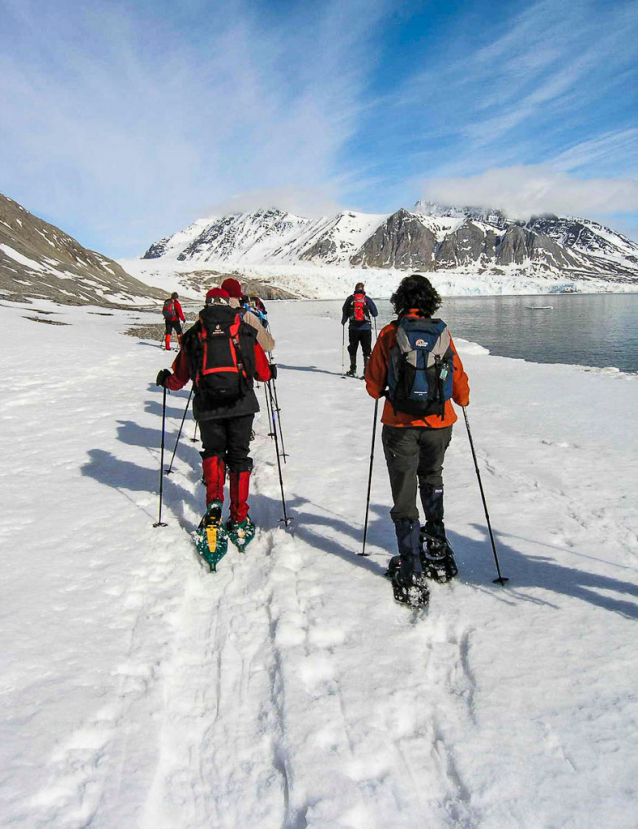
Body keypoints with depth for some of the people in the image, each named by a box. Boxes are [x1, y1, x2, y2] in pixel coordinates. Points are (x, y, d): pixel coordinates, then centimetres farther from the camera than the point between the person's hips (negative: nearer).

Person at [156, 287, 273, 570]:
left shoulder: (193, 335, 12)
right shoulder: (245, 331, 11)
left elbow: (178, 380, 16)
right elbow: (263, 373, 15)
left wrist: (164, 379, 39)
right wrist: (271, 372, 38)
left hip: (207, 406, 0)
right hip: (242, 403, 0)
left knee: (212, 453, 19)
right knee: (239, 456, 11)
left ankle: (214, 503, -4)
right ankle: (239, 521, 13)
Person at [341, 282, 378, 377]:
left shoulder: (350, 299, 2)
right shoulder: (367, 299, 0)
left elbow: (344, 312, 7)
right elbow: (375, 314, 4)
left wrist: (343, 321, 25)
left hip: (353, 328, 1)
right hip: (366, 328, -1)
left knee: (352, 349, 15)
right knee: (367, 350, 4)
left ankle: (353, 370, 19)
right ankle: (367, 370, -3)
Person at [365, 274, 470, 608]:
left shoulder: (390, 334, -5)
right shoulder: (443, 334, 1)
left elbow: (373, 385, 0)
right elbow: (459, 383, 8)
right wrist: (463, 400, 30)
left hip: (400, 425, -2)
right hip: (439, 423, 3)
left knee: (404, 498, 6)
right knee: (432, 481, 28)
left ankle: (411, 577, 7)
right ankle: (438, 553, 31)